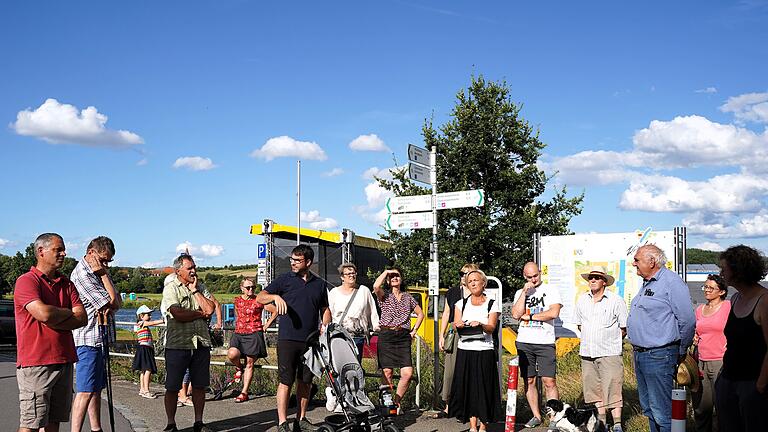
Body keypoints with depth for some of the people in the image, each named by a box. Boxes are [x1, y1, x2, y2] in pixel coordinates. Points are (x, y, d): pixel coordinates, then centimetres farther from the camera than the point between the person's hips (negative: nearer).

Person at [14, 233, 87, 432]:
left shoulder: (66, 283, 15)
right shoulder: (26, 281, -6)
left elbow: (82, 318, 5)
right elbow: (44, 313, -21)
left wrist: (54, 319, -10)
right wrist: (68, 313, -2)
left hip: (64, 361, 7)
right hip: (35, 363, -6)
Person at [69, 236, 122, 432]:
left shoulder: (96, 272, 15)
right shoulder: (82, 274, -15)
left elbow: (118, 302, 11)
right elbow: (112, 301, -15)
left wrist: (108, 308, -10)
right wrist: (104, 274, -9)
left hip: (98, 339, 10)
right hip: (88, 339, -10)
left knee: (97, 388, 13)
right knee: (85, 391, -10)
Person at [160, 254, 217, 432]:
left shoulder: (200, 287, 12)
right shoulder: (171, 288, -3)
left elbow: (210, 309, -3)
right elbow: (178, 314, -17)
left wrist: (194, 290, -3)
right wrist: (200, 313, -4)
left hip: (201, 343, 4)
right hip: (177, 344, -4)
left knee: (199, 385, 9)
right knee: (172, 387, 2)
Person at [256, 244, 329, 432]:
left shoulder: (319, 284, 12)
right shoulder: (284, 280, 3)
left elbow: (324, 310, 19)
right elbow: (260, 298, -2)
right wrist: (276, 296, -22)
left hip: (310, 340, 3)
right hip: (288, 339, -3)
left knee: (305, 382, 10)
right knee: (286, 381, -3)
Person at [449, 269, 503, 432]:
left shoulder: (492, 304, 4)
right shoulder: (461, 303, 12)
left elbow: (491, 328, -7)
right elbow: (455, 324, 2)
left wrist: (480, 324, -28)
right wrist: (459, 325, -21)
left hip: (484, 351, -2)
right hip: (464, 351, 2)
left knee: (483, 387, -3)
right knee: (466, 386, 1)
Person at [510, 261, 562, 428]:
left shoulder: (551, 290, 4)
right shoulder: (520, 293, 13)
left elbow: (554, 312, -11)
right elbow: (516, 315, -2)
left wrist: (529, 316, -6)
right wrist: (525, 292, -6)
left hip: (545, 342, -3)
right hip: (524, 342, 4)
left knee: (549, 382, -8)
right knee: (529, 381, 7)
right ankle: (536, 416, 18)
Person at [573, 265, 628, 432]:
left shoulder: (616, 300, -4)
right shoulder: (582, 300, 10)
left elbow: (624, 328, 0)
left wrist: (610, 341, 4)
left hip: (609, 353, -5)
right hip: (587, 352, 5)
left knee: (612, 388, -6)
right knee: (594, 388, 10)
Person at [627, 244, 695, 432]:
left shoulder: (671, 282, -13)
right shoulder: (647, 284, 16)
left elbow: (688, 321, -14)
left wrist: (681, 353, -4)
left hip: (658, 357, -10)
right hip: (639, 355, 10)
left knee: (662, 413, -6)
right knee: (648, 408, 17)